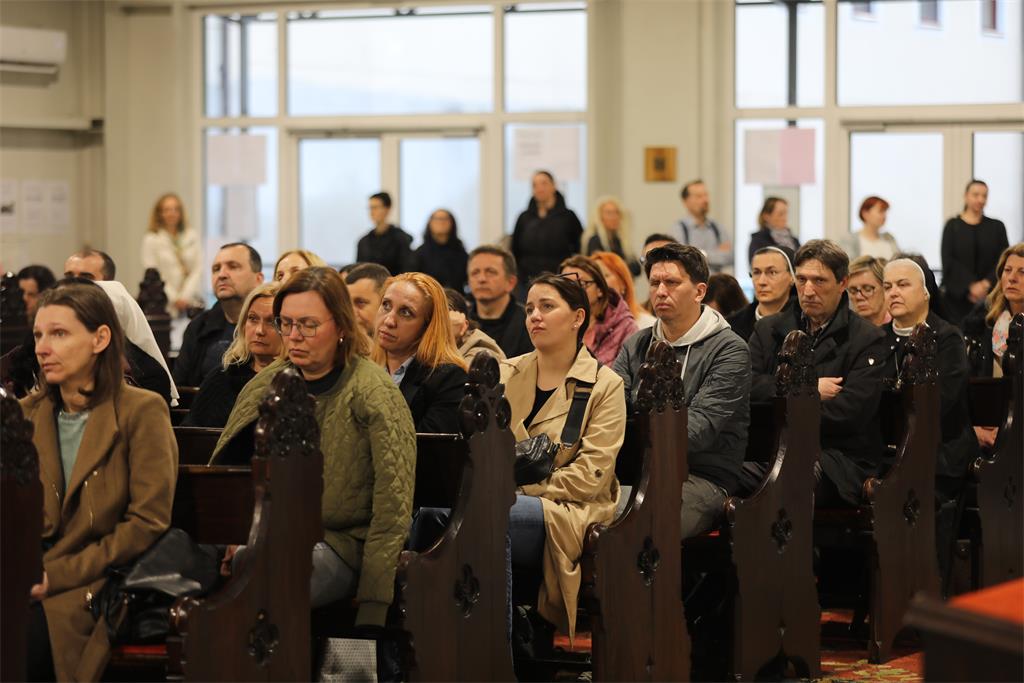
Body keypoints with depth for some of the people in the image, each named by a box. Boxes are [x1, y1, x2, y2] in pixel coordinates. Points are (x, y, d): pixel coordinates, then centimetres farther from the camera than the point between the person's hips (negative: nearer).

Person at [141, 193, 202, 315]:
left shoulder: (192, 236, 9)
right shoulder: (151, 240, 2)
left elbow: (197, 269, 6)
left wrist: (185, 296, -5)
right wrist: (175, 299, -7)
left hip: (190, 299, 2)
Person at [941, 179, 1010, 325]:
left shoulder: (996, 227, 10)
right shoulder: (953, 225, 6)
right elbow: (948, 261, -3)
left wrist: (986, 284, -13)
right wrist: (971, 285, -13)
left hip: (989, 295, 1)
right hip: (957, 295, -1)